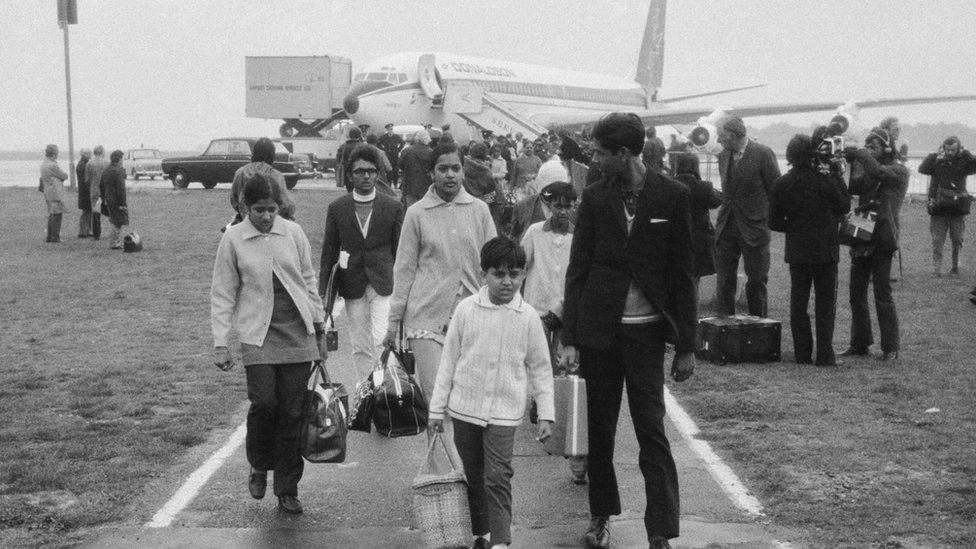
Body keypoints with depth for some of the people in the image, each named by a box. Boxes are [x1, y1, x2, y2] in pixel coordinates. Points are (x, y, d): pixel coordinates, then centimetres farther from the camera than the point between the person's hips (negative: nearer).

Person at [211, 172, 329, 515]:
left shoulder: (293, 232, 5)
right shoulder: (233, 239, -1)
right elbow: (223, 293, 2)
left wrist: (320, 330, 14)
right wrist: (220, 343, -3)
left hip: (298, 333, 2)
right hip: (258, 336, -2)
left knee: (292, 412, 1)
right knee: (263, 403, -14)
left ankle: (287, 490, 13)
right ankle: (259, 468, 15)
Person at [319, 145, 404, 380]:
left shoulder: (393, 207, 2)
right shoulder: (337, 208, 5)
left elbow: (399, 251, 5)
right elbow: (328, 252, 8)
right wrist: (322, 291, 5)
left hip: (383, 282, -2)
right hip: (353, 286, 2)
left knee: (381, 340, -16)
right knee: (359, 347, 6)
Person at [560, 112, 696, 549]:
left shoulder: (672, 196, -3)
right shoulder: (594, 197, 1)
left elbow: (682, 273, 0)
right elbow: (577, 269, 3)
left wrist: (686, 345, -1)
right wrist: (569, 339, -3)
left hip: (646, 332, -2)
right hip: (598, 328, 2)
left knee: (652, 432, -4)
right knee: (599, 427, 10)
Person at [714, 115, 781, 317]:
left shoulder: (763, 154, -9)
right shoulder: (723, 156, 9)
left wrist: (770, 221, -4)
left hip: (753, 227, -5)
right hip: (726, 227, 5)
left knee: (756, 281, 5)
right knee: (724, 280, 4)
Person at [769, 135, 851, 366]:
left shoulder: (781, 184, -3)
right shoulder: (825, 180, -13)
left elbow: (774, 222, -1)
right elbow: (845, 206, 2)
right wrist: (838, 176, 7)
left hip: (796, 251, 3)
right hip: (825, 251, -3)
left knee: (798, 303, 10)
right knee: (825, 304, 5)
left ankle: (802, 353, 12)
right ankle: (824, 354, 3)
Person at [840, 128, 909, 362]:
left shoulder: (898, 171, -4)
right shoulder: (866, 170, 15)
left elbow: (878, 172, -23)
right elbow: (853, 187, 1)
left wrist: (857, 154, -16)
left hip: (882, 239, -7)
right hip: (861, 237, 7)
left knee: (882, 295, -4)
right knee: (856, 293, 10)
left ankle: (890, 348, 4)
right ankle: (860, 344, 20)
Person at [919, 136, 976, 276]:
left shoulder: (963, 160, 4)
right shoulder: (936, 159, 3)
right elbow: (922, 169, -10)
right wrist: (936, 158, -15)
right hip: (938, 206, 0)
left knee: (957, 239, 6)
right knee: (937, 239, -2)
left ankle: (955, 266, 21)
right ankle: (936, 268, 0)